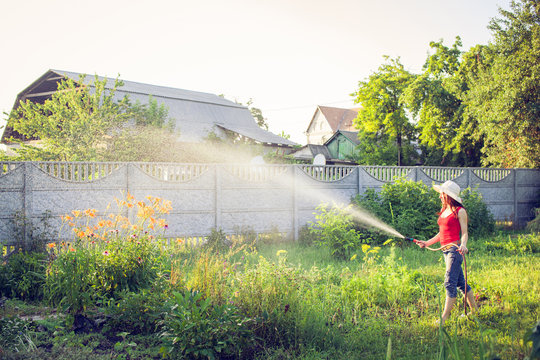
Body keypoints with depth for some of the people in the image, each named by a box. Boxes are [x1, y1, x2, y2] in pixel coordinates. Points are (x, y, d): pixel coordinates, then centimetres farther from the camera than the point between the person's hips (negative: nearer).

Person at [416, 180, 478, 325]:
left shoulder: (460, 211, -6)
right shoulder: (443, 210, 17)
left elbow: (464, 233, -7)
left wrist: (463, 245, -26)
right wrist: (427, 243, 19)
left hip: (455, 249, -8)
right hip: (445, 250, 8)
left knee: (450, 283, -10)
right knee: (460, 282, 12)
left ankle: (444, 318, -10)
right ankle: (475, 310, 22)